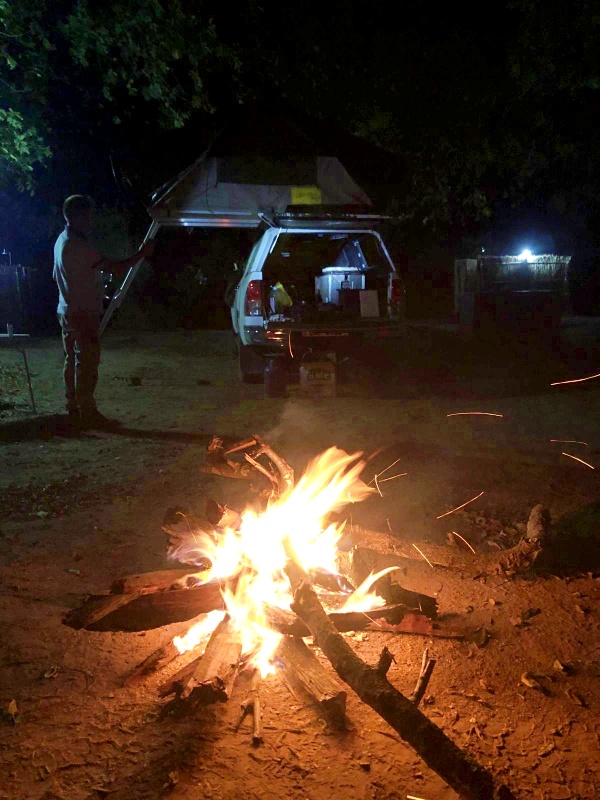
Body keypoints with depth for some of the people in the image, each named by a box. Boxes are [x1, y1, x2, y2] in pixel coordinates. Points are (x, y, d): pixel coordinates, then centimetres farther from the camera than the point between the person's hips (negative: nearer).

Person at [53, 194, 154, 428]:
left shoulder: (62, 241, 12)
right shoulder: (78, 246, -20)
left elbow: (56, 275, 24)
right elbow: (115, 268, -25)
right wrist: (141, 254, -14)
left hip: (68, 312, 10)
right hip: (83, 314, -10)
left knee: (73, 362, 13)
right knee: (87, 364, -5)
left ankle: (74, 409, 20)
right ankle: (88, 413, -1)